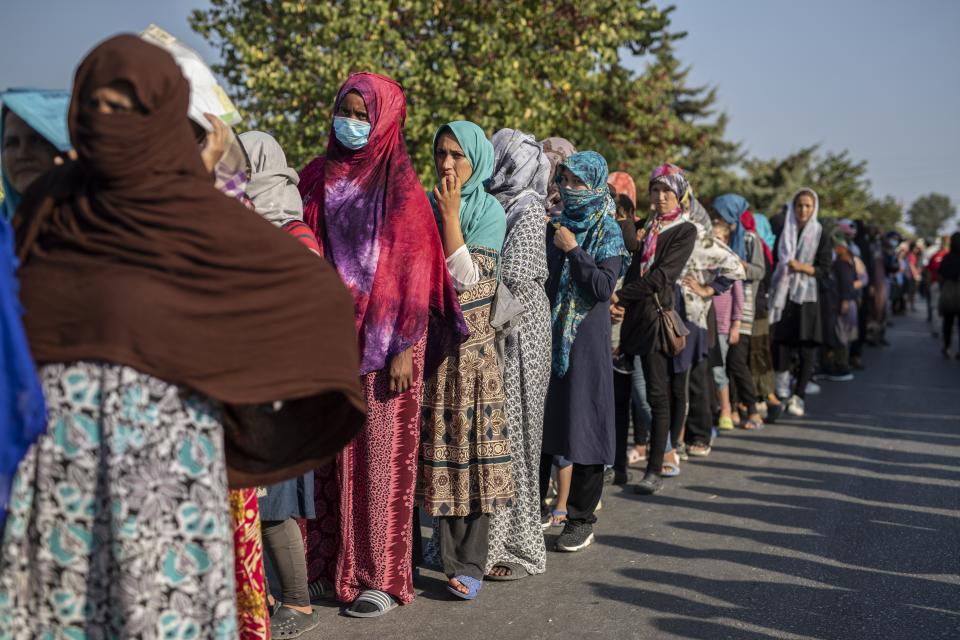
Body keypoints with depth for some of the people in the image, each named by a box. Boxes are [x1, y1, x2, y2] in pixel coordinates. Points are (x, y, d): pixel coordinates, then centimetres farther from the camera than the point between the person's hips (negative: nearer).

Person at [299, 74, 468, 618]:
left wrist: (405, 348, -13)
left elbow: (415, 267, -6)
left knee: (381, 452, -1)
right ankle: (330, 562, 15)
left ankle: (382, 575, 7)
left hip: (382, 337, -4)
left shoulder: (400, 185, -3)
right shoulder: (317, 179, 10)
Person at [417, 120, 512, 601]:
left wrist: (450, 217, -15)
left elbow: (469, 277, -12)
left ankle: (469, 564, 1)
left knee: (470, 449, -4)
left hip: (469, 345, -4)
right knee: (435, 448, 6)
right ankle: (445, 541, 21)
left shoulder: (489, 210, -1)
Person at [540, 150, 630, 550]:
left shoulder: (608, 234, -3)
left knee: (583, 423, -1)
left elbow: (603, 288, -15)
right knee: (537, 423, 8)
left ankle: (581, 520, 9)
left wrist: (572, 250, -14)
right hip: (546, 336, 5)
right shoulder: (554, 228, 11)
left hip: (585, 339, -5)